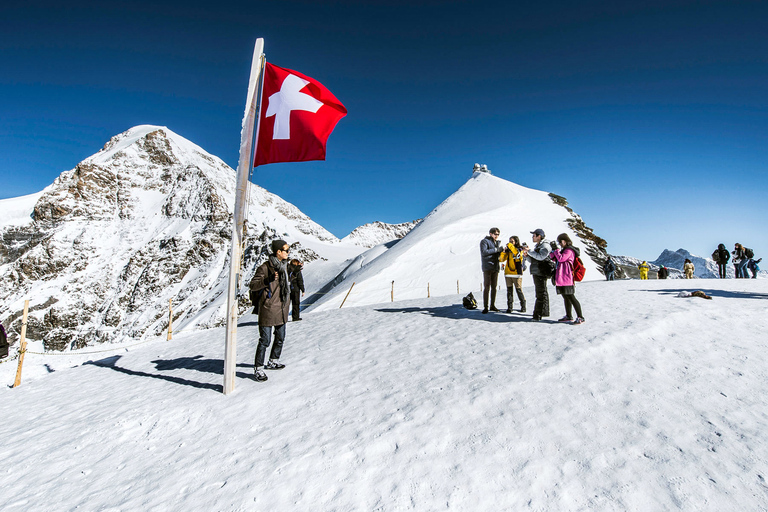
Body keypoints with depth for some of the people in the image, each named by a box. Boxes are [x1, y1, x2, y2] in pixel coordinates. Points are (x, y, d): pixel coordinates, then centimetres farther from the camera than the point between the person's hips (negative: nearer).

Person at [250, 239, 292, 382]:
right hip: (269, 308, -8)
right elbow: (253, 286, -16)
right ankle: (258, 368, 10)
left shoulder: (283, 265, 10)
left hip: (282, 308, 8)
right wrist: (268, 280, -29)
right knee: (265, 340, -3)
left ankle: (273, 361, 35)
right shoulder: (265, 267, -14)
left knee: (280, 337, 18)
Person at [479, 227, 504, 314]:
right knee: (486, 287, -8)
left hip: (495, 268, 7)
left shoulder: (497, 242, 18)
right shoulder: (484, 241, -4)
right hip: (487, 268, -7)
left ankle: (493, 305, 17)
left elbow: (498, 254, 19)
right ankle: (485, 307, -5)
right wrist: (496, 250, -21)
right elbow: (484, 252, -18)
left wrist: (502, 250, -1)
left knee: (494, 287, 9)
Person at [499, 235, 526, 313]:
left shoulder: (520, 249, 1)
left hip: (517, 273, -4)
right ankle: (509, 307, 10)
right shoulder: (508, 250, 14)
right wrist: (504, 251, -5)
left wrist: (510, 246, -16)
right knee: (509, 290, 5)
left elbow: (517, 254, -22)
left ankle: (523, 306, 11)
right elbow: (501, 259, 8)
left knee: (519, 290, -2)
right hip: (508, 273, 4)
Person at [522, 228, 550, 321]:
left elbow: (541, 257, -26)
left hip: (541, 273, -10)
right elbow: (533, 260, 21)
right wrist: (527, 255, 3)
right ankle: (543, 312, 24)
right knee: (540, 292, 15)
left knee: (541, 293, -7)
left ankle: (538, 314, -6)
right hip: (536, 272, 10)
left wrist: (529, 251, -20)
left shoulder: (544, 246, -9)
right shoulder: (537, 246, 20)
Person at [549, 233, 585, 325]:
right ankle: (569, 316, 22)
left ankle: (580, 317, -5)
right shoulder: (564, 250, 20)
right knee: (565, 297, 14)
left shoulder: (569, 250, -11)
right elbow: (557, 259, 24)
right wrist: (553, 254, 5)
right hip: (561, 278, 10)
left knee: (570, 297, -9)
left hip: (567, 278, -10)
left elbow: (561, 258, -21)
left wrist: (557, 250, -5)